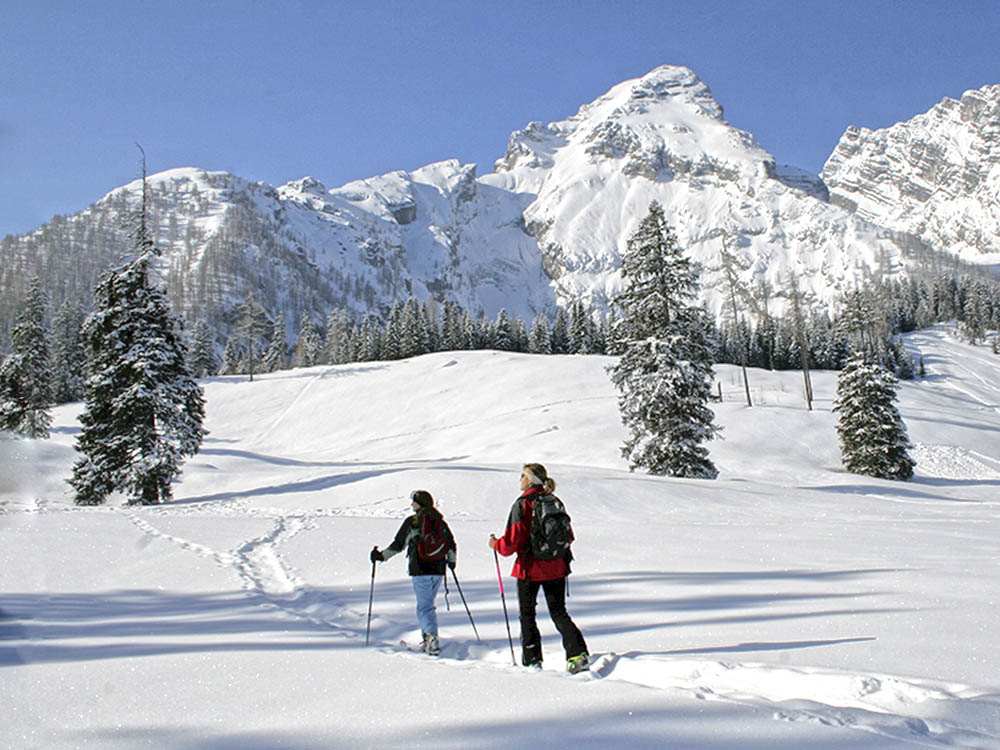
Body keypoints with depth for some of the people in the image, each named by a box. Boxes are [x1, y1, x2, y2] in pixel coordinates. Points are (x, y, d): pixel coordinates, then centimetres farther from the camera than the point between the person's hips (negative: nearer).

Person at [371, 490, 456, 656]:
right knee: (428, 604, 18)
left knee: (424, 606, -4)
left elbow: (398, 544, -2)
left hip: (420, 570, -5)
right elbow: (452, 544, 14)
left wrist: (381, 556, 10)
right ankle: (428, 640, 19)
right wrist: (451, 561, 32)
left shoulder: (412, 522, -5)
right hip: (438, 570, 5)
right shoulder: (440, 522, 9)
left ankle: (431, 635, -24)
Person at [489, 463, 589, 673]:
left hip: (530, 567, -5)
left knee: (527, 615, 10)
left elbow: (513, 540, -16)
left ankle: (532, 660, 11)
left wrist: (496, 544, 3)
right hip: (556, 567, 5)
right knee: (559, 612, 11)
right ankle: (578, 653, -5)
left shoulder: (522, 504, -13)